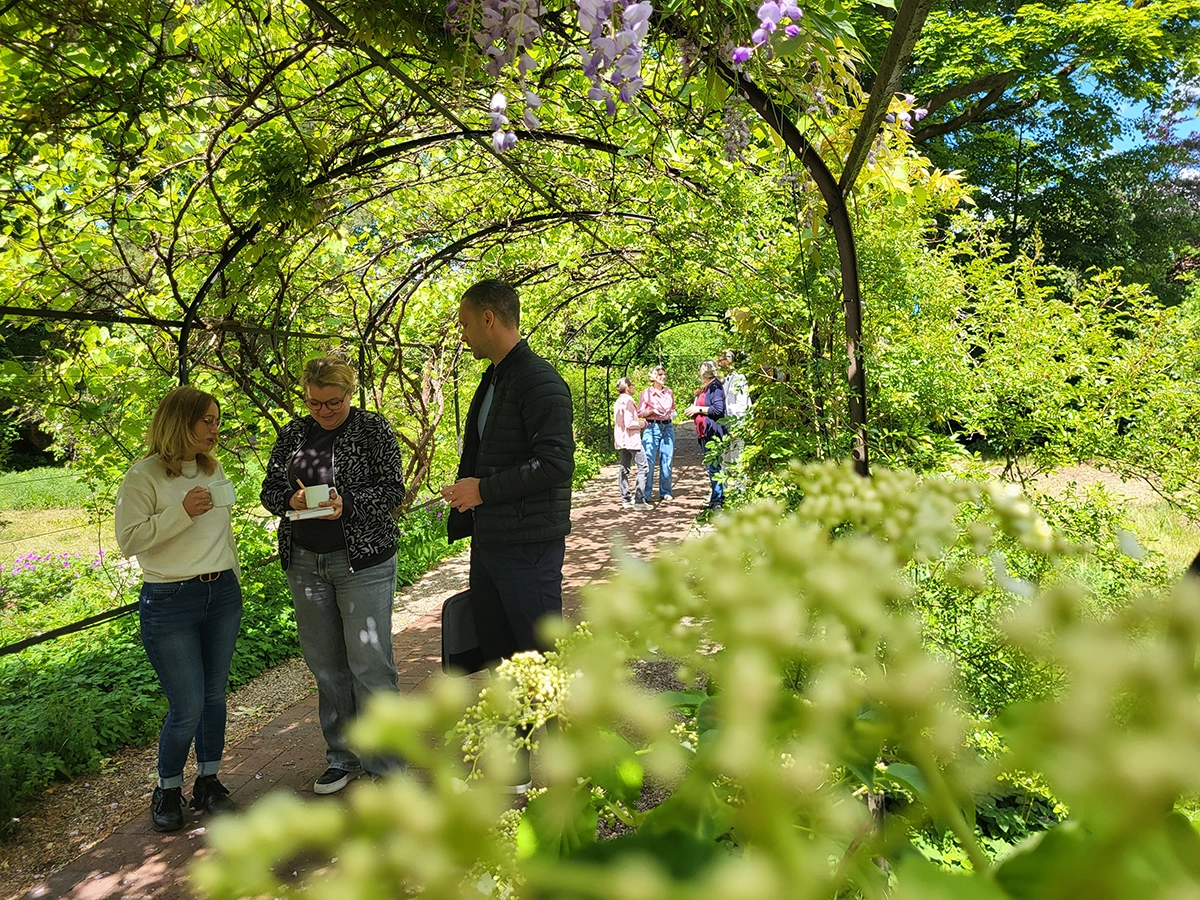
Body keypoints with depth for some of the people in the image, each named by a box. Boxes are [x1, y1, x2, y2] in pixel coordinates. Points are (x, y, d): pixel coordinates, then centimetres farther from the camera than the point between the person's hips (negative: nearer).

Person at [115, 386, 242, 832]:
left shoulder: (214, 469, 9)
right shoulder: (144, 476, -10)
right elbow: (129, 539, -13)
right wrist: (182, 512, -21)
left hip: (222, 595, 6)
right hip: (170, 603, -5)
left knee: (215, 696, 12)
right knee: (187, 708, -2)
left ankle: (208, 781, 29)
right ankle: (167, 790, 22)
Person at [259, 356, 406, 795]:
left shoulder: (373, 429, -3)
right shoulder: (293, 433, 10)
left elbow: (393, 489, -7)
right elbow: (269, 489, 12)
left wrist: (348, 503, -22)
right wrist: (290, 500, -10)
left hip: (363, 561, -5)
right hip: (305, 563, 5)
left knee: (369, 663, -5)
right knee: (326, 664, 12)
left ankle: (385, 766, 8)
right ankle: (342, 757, 27)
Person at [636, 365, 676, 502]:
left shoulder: (669, 392, 10)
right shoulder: (646, 393, -2)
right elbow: (640, 412, -1)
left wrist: (673, 413, 2)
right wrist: (652, 411, -17)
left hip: (668, 427, 4)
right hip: (652, 427, -4)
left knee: (667, 460, 5)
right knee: (649, 461, -7)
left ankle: (665, 492, 15)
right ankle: (646, 493, 0)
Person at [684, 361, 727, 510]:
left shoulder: (715, 386, -11)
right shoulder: (706, 387, 19)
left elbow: (718, 409, -20)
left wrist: (698, 409, -13)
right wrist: (694, 409, 13)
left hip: (713, 432, -11)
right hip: (705, 432, 11)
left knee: (713, 466, -9)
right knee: (710, 466, 13)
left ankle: (717, 500, -6)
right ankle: (716, 499, 19)